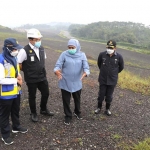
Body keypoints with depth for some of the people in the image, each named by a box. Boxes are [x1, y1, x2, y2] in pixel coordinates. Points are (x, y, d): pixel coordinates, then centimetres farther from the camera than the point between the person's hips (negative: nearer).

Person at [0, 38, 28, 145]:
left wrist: (19, 76, -7)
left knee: (16, 111, 25)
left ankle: (16, 127, 46)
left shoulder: (13, 57, 3)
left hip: (16, 91, 8)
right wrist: (16, 80, -19)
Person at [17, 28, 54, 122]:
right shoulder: (25, 51, -20)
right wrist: (26, 71, -2)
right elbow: (18, 63, -13)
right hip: (31, 79, -5)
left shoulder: (42, 48, 0)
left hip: (42, 77, 6)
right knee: (32, 96, 11)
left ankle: (44, 109, 40)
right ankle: (34, 113, 33)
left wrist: (41, 69, 12)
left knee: (46, 93, 15)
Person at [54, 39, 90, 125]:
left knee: (77, 99, 21)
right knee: (66, 100, 9)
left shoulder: (82, 55, -5)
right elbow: (58, 65, -12)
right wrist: (57, 71, -35)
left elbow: (86, 67, -11)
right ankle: (68, 116, 32)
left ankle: (77, 112, 49)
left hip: (77, 83, 1)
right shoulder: (64, 54, -8)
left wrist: (85, 73, -34)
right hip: (65, 82, -1)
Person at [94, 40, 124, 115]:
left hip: (112, 80, 0)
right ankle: (99, 107, 34)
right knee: (101, 95, 11)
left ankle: (107, 109, 33)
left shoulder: (119, 56, -13)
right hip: (102, 79, 0)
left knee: (109, 96, 12)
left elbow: (121, 67, 6)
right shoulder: (102, 54, -12)